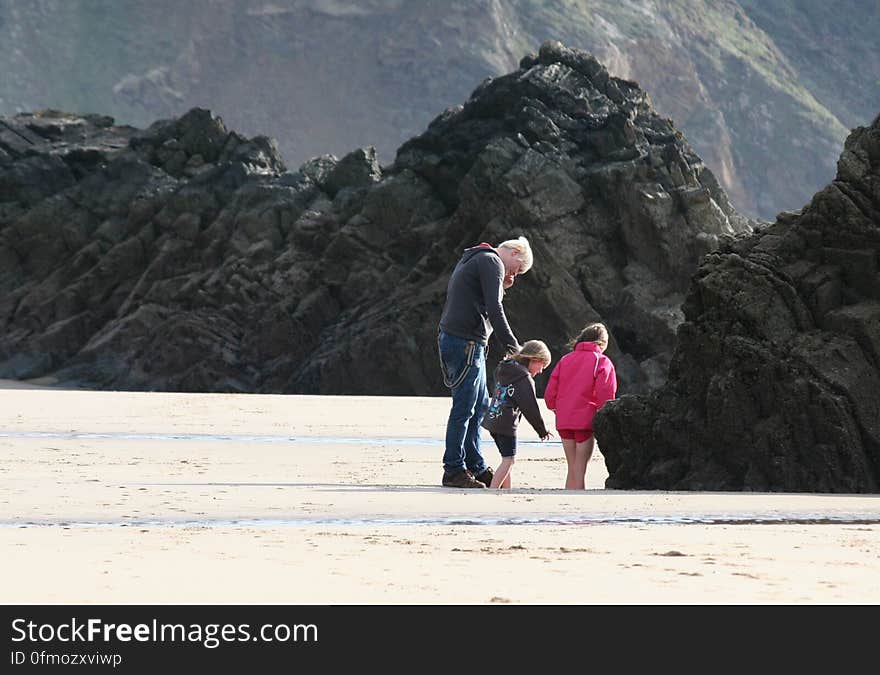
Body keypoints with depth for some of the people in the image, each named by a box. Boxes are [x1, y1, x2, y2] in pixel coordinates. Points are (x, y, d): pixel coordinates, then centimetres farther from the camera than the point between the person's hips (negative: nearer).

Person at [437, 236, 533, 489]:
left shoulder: (471, 259, 24)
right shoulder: (492, 262, -8)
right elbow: (494, 311, -17)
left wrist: (500, 288, 12)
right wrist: (513, 347, -16)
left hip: (451, 337, 10)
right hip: (467, 342, -10)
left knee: (479, 405, 15)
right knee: (464, 408, -6)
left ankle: (476, 467, 19)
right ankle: (454, 471, -4)